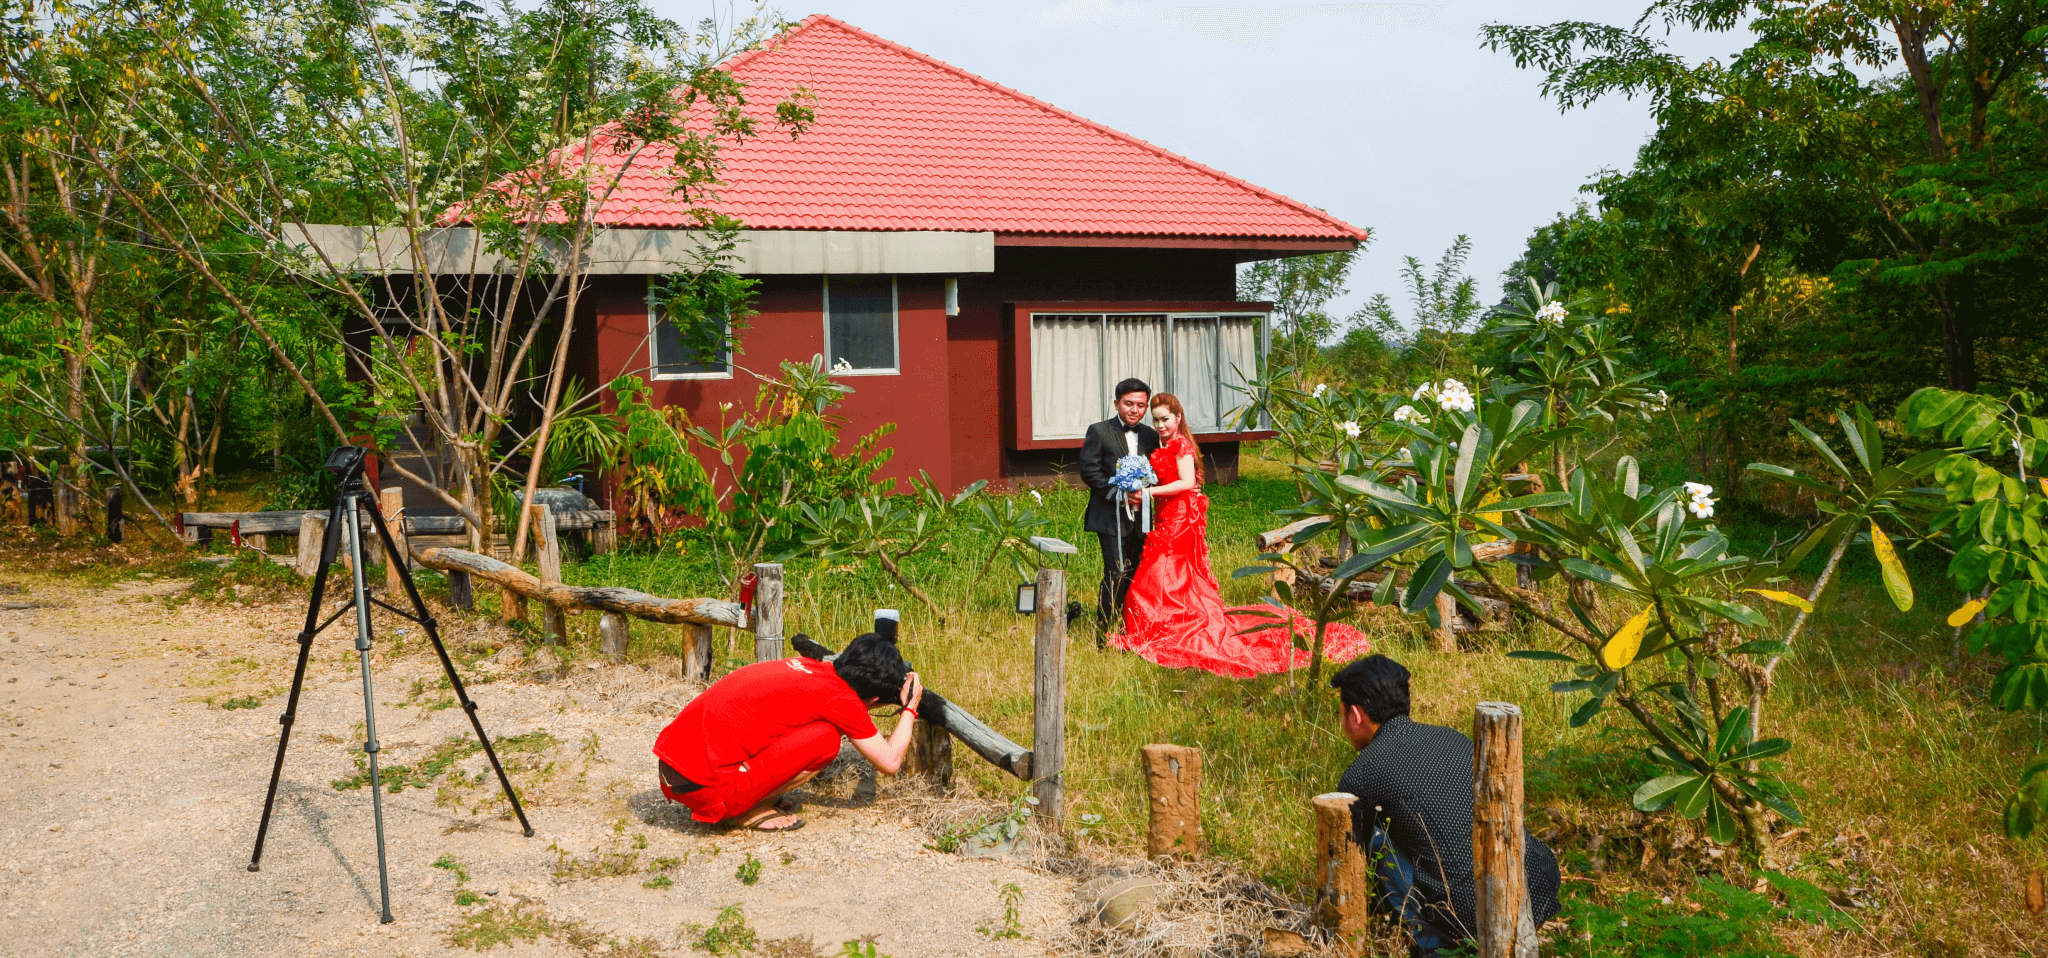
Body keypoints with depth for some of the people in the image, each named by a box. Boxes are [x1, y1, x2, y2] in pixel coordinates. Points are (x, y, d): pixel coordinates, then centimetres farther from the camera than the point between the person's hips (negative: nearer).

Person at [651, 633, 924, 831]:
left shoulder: (809, 667, 13)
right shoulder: (841, 698, -9)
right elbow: (890, 762, 0)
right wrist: (910, 708, 15)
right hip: (705, 787, -8)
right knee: (827, 737, -6)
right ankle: (746, 812, 0)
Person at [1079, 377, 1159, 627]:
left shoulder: (1150, 436, 12)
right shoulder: (1099, 432, -2)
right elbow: (1089, 471, -8)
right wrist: (1119, 494, -16)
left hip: (1139, 517, 5)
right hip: (1111, 517, -5)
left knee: (1133, 574, 8)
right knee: (1116, 573, -11)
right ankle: (1105, 630, -2)